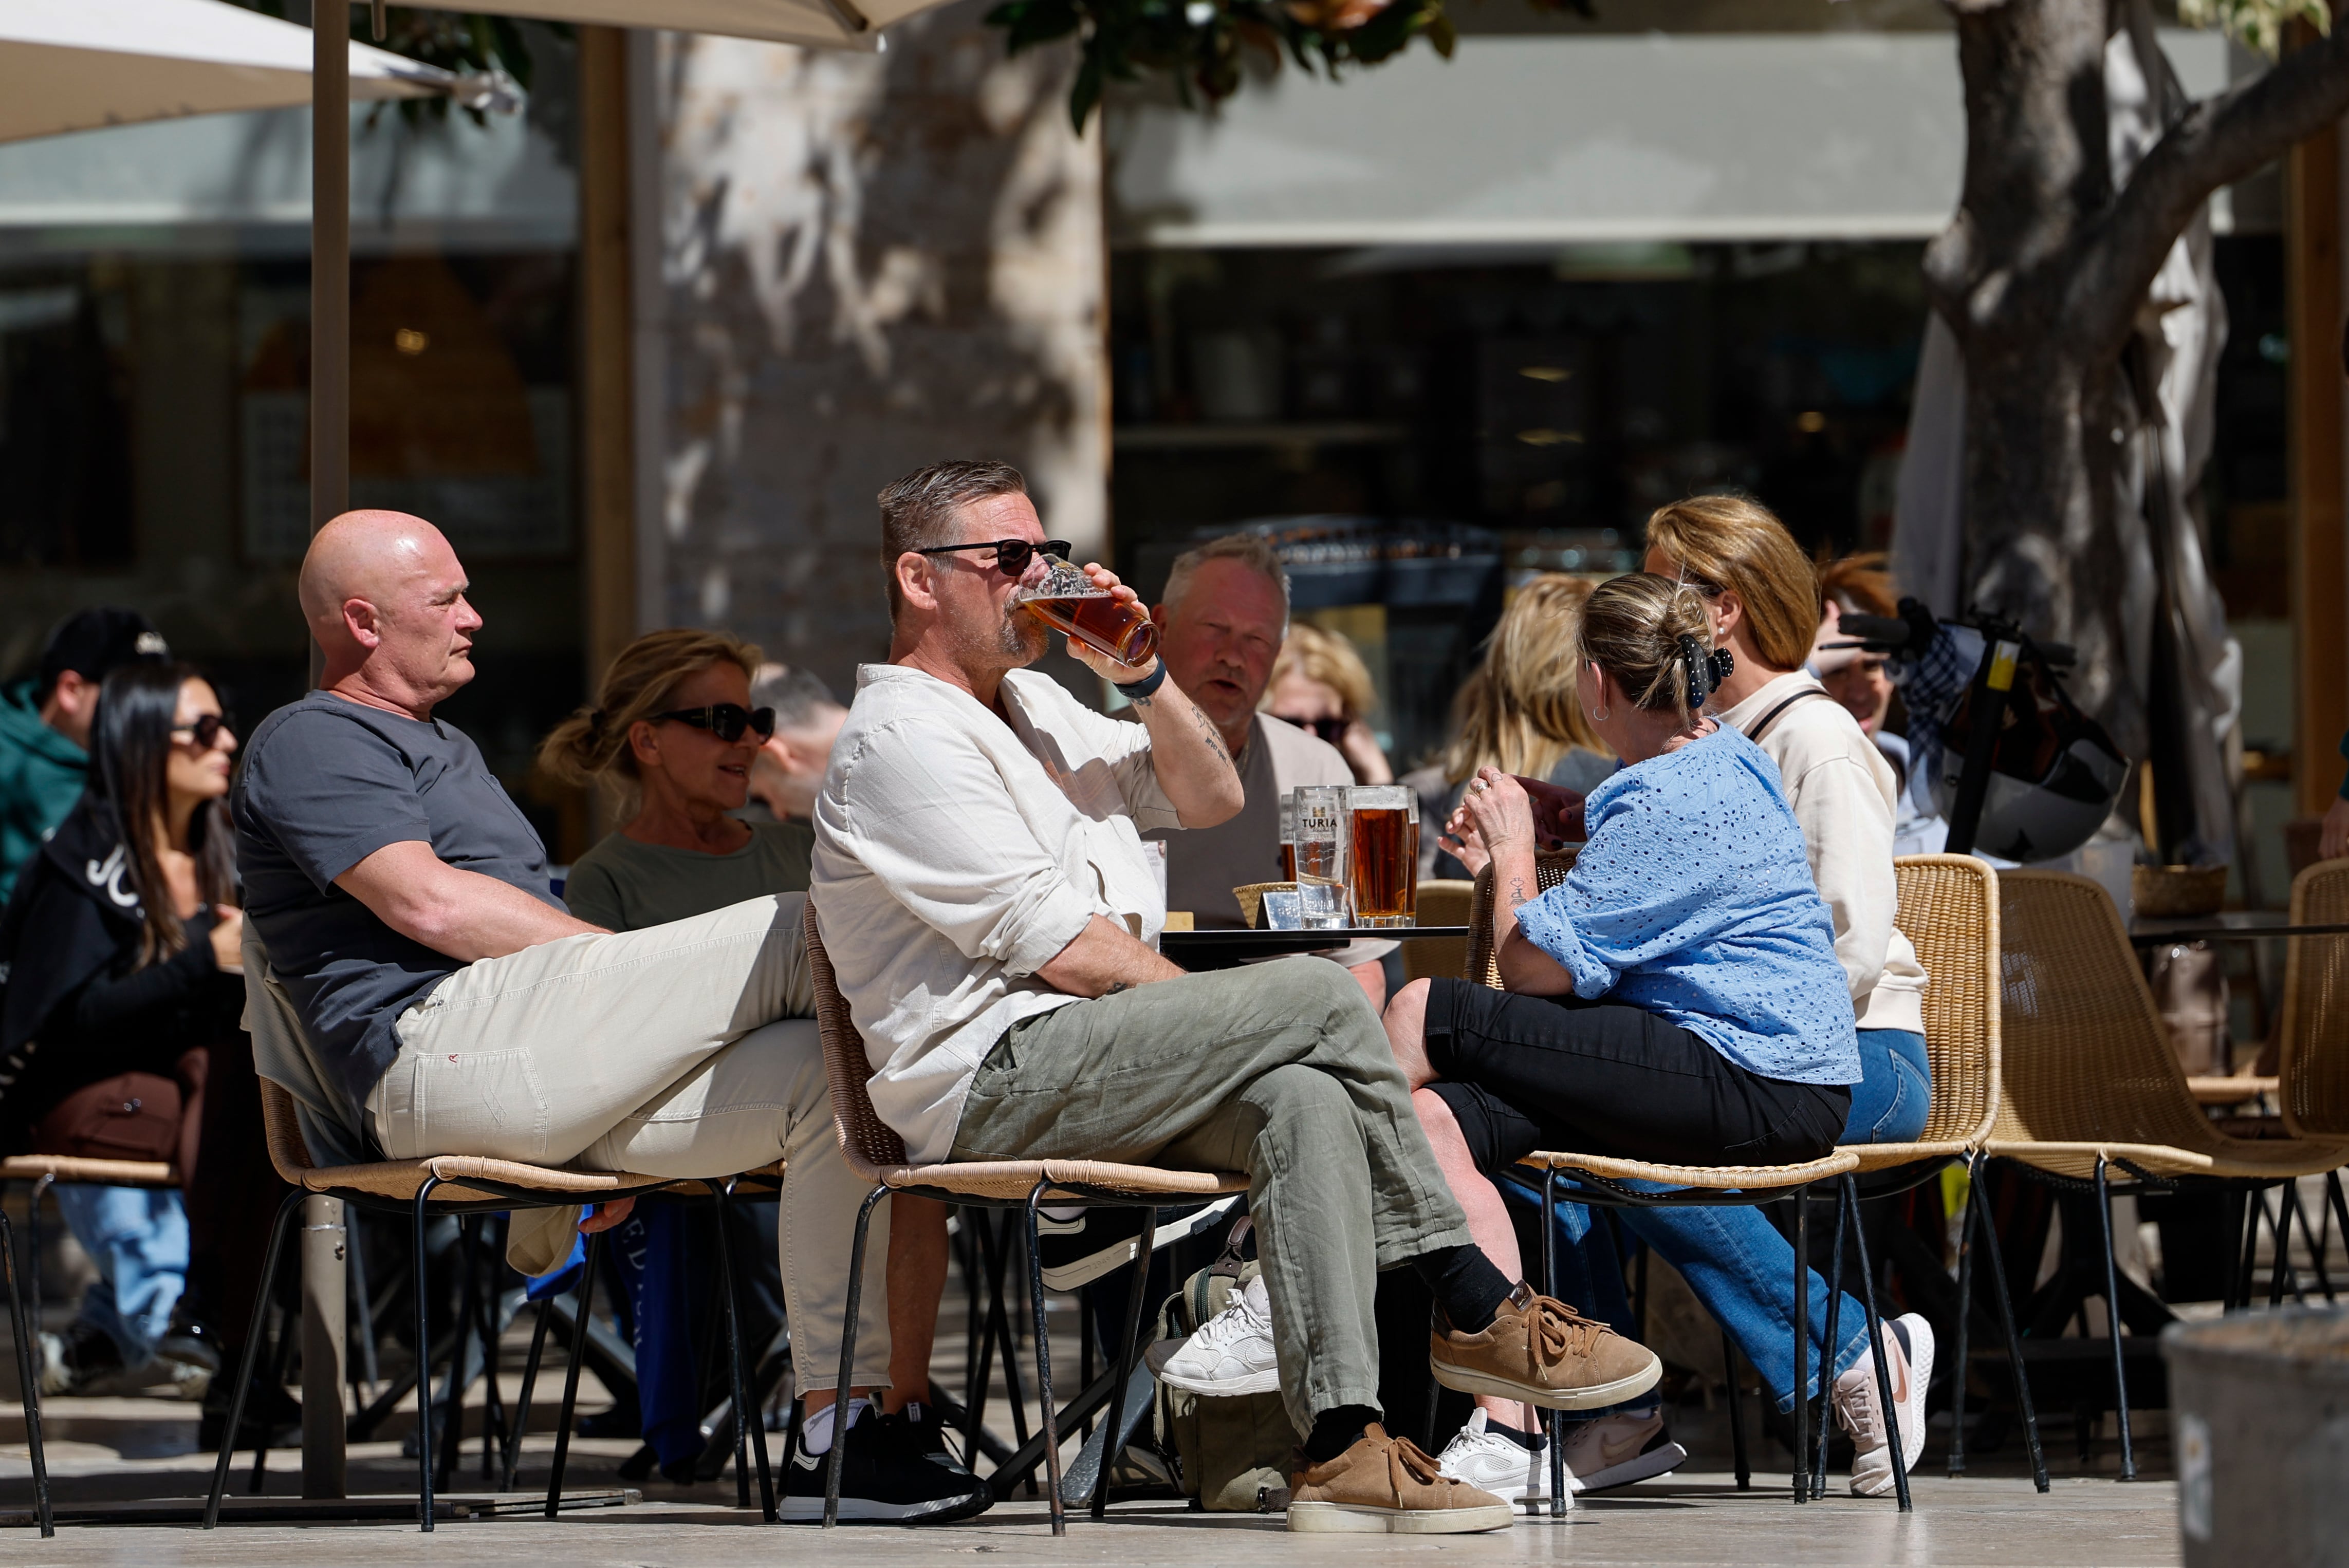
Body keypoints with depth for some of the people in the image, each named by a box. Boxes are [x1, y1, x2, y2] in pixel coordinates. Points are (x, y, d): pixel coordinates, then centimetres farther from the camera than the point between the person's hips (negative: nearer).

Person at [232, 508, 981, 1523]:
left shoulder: (446, 748, 35)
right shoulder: (308, 744, 3)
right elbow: (429, 904, -11)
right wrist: (623, 956, -7)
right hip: (438, 1047, -9)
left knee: (830, 1076, -12)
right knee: (795, 932, -19)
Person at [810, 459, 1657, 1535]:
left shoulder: (1029, 704, 24)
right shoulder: (903, 739, -8)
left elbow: (1209, 797, 23)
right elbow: (1049, 941, -14)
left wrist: (1141, 676, 6)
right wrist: (1225, 1019, -6)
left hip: (1089, 1062, 9)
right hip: (992, 1080, -9)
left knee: (1305, 1100, -21)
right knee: (1319, 998, -21)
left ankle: (1339, 1443, -31)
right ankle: (1476, 1310, -15)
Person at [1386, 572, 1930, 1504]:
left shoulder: (1669, 802, -14)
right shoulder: (1728, 764, 20)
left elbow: (1538, 966, -15)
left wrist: (1513, 850, 3)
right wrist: (1521, 823, 34)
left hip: (1757, 1090, -10)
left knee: (1425, 1017, -15)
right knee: (1438, 1116, -10)